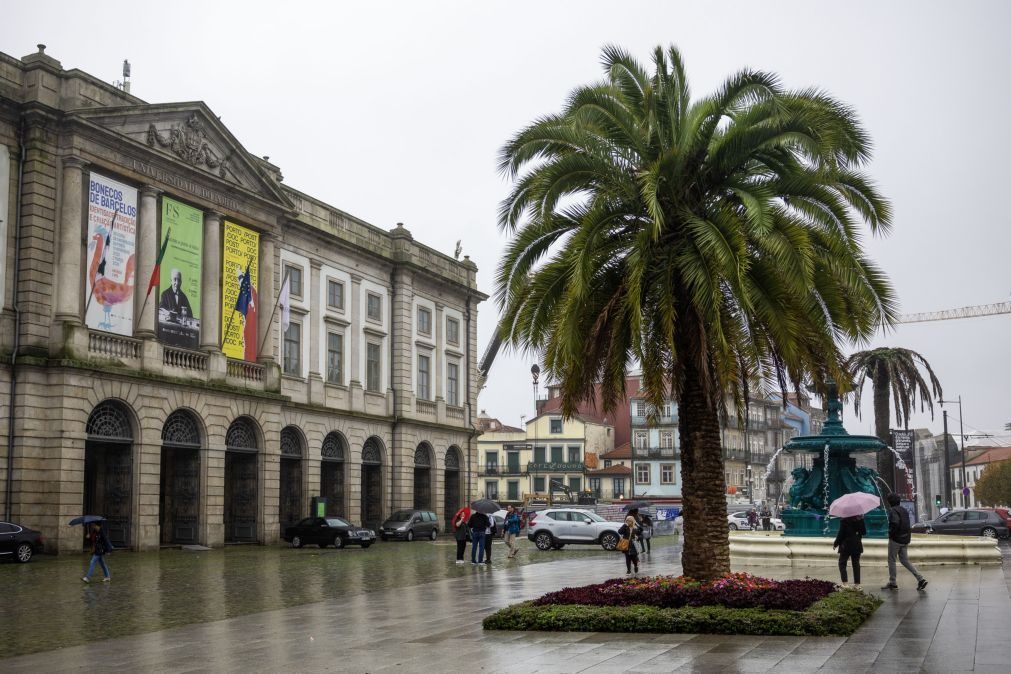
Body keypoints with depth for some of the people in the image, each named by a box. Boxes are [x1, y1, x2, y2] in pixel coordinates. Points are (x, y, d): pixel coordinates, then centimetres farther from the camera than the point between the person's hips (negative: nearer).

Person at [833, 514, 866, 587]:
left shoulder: (845, 520, -15)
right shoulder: (860, 518, -1)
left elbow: (841, 533, -13)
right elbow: (864, 532, 5)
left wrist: (835, 544, -2)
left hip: (846, 545, -4)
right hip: (857, 545, 4)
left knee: (842, 563, 6)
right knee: (856, 563, 10)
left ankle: (845, 582, -5)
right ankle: (857, 583, 9)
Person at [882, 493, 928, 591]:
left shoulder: (893, 510, -14)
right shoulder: (904, 510, 13)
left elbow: (895, 523, -27)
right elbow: (907, 525, 14)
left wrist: (891, 533, -14)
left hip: (895, 539, -8)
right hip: (905, 539, 8)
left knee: (891, 560, 5)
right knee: (905, 560, 13)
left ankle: (892, 583, 9)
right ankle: (920, 579, 2)